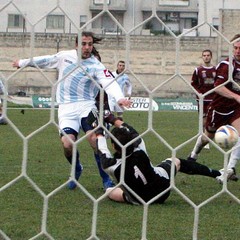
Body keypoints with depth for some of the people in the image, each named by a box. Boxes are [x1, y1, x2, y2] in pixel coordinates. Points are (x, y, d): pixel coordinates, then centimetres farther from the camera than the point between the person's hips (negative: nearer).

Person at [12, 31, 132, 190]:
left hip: (86, 106, -2)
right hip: (67, 108, 2)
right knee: (68, 144, -17)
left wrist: (119, 98, -42)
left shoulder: (96, 66, -7)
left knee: (94, 137, -26)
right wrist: (23, 63, 36)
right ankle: (77, 170, 16)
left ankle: (106, 178, -11)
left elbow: (109, 82, -22)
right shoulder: (65, 56, 6)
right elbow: (45, 61, 23)